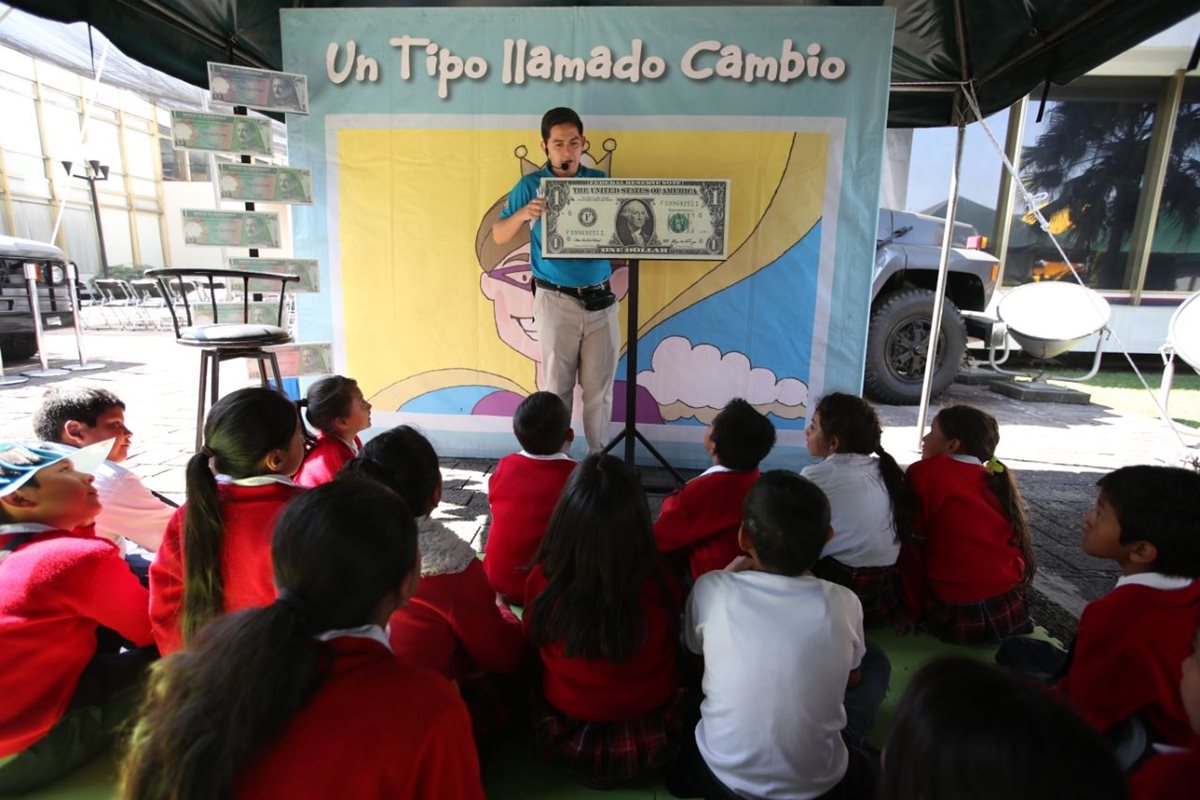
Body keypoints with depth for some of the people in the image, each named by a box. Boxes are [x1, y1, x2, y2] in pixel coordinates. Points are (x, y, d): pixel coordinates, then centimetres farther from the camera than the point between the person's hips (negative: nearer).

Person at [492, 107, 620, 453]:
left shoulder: (601, 181, 7)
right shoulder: (531, 185, 1)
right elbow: (498, 236, 1)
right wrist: (523, 214, -19)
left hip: (601, 298, 2)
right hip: (557, 301, -2)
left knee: (599, 386, 7)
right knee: (558, 386, 6)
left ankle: (598, 456, 22)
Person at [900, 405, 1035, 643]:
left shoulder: (925, 473, -8)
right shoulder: (998, 479, 9)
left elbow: (911, 546, -9)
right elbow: (1015, 542, 15)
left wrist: (913, 611, -1)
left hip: (955, 616, -5)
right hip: (1011, 612, 5)